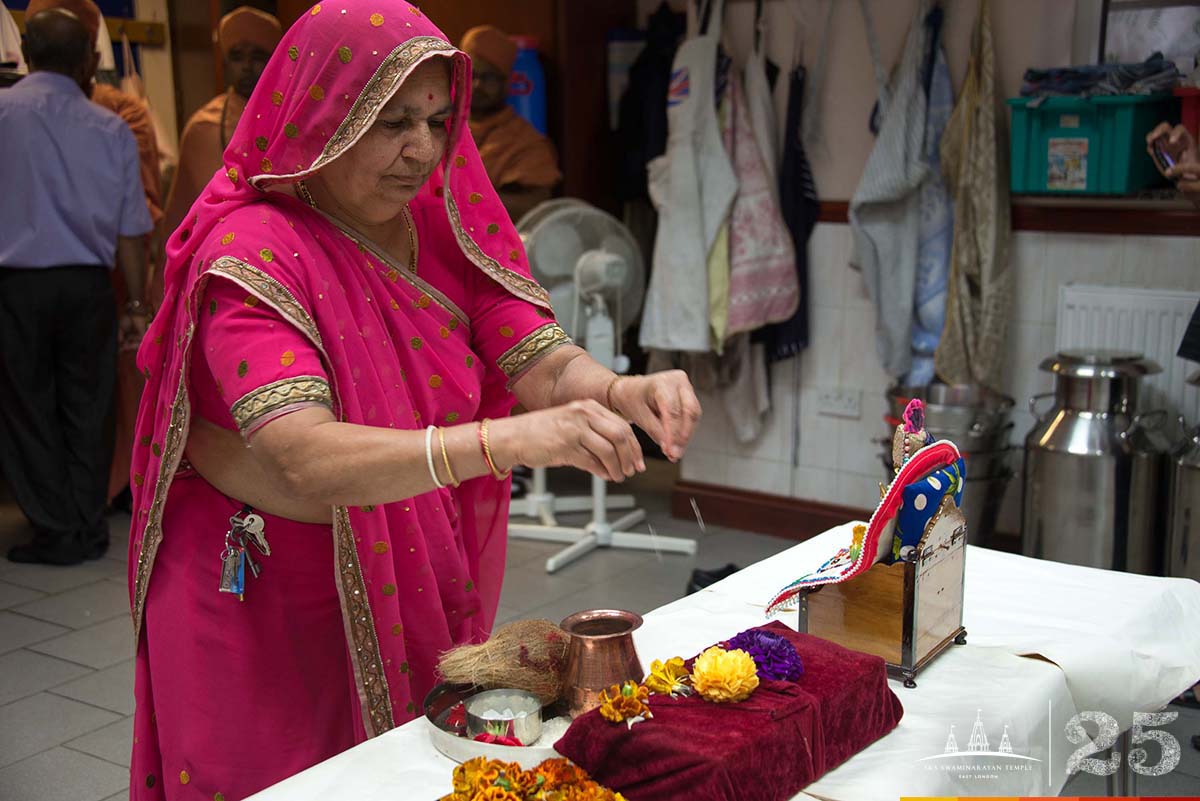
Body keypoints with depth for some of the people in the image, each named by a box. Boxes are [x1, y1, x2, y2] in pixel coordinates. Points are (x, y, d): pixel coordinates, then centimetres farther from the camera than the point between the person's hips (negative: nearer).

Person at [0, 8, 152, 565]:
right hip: (87, 285, 2)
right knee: (87, 409, 11)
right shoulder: (110, 129, 0)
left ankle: (58, 533, 13)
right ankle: (90, 529, 18)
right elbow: (131, 230, 1)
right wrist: (136, 304, 9)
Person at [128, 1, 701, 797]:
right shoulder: (253, 251, -19)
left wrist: (625, 392, -33)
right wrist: (501, 441, -46)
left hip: (420, 598, 5)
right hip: (272, 606, -5)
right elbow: (305, 458, -32)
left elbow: (545, 365, -10)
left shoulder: (446, 229, 0)